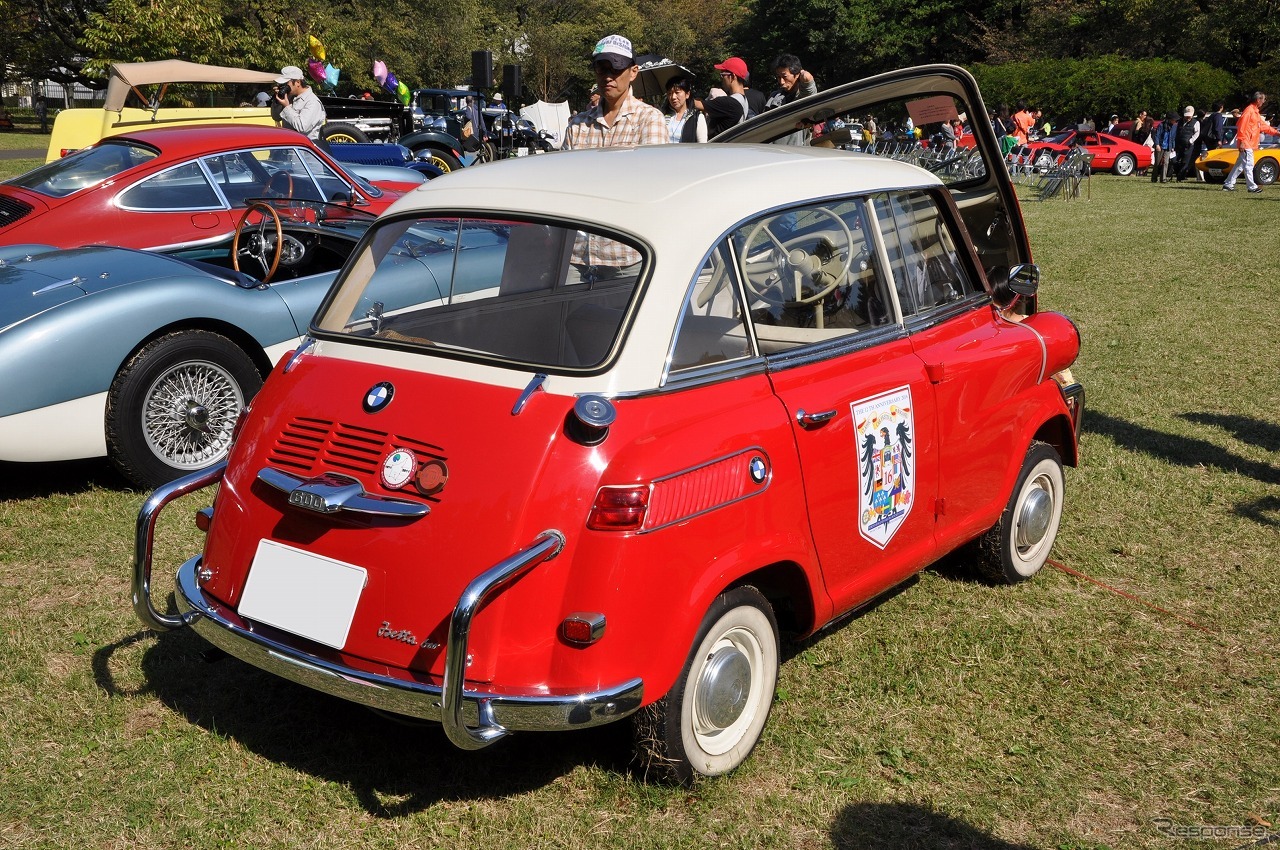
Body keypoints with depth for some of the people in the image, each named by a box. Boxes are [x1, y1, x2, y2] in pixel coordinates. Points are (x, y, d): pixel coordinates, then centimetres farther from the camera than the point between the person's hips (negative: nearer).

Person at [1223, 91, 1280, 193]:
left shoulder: (1255, 112, 19)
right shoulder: (1249, 110, -12)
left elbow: (1263, 125, 26)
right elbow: (1241, 126, -19)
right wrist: (1242, 142, -23)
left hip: (1250, 145, 10)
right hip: (1246, 144, -10)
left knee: (1240, 165, 12)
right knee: (1248, 165, -7)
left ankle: (1228, 185, 16)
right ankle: (1252, 187, -6)